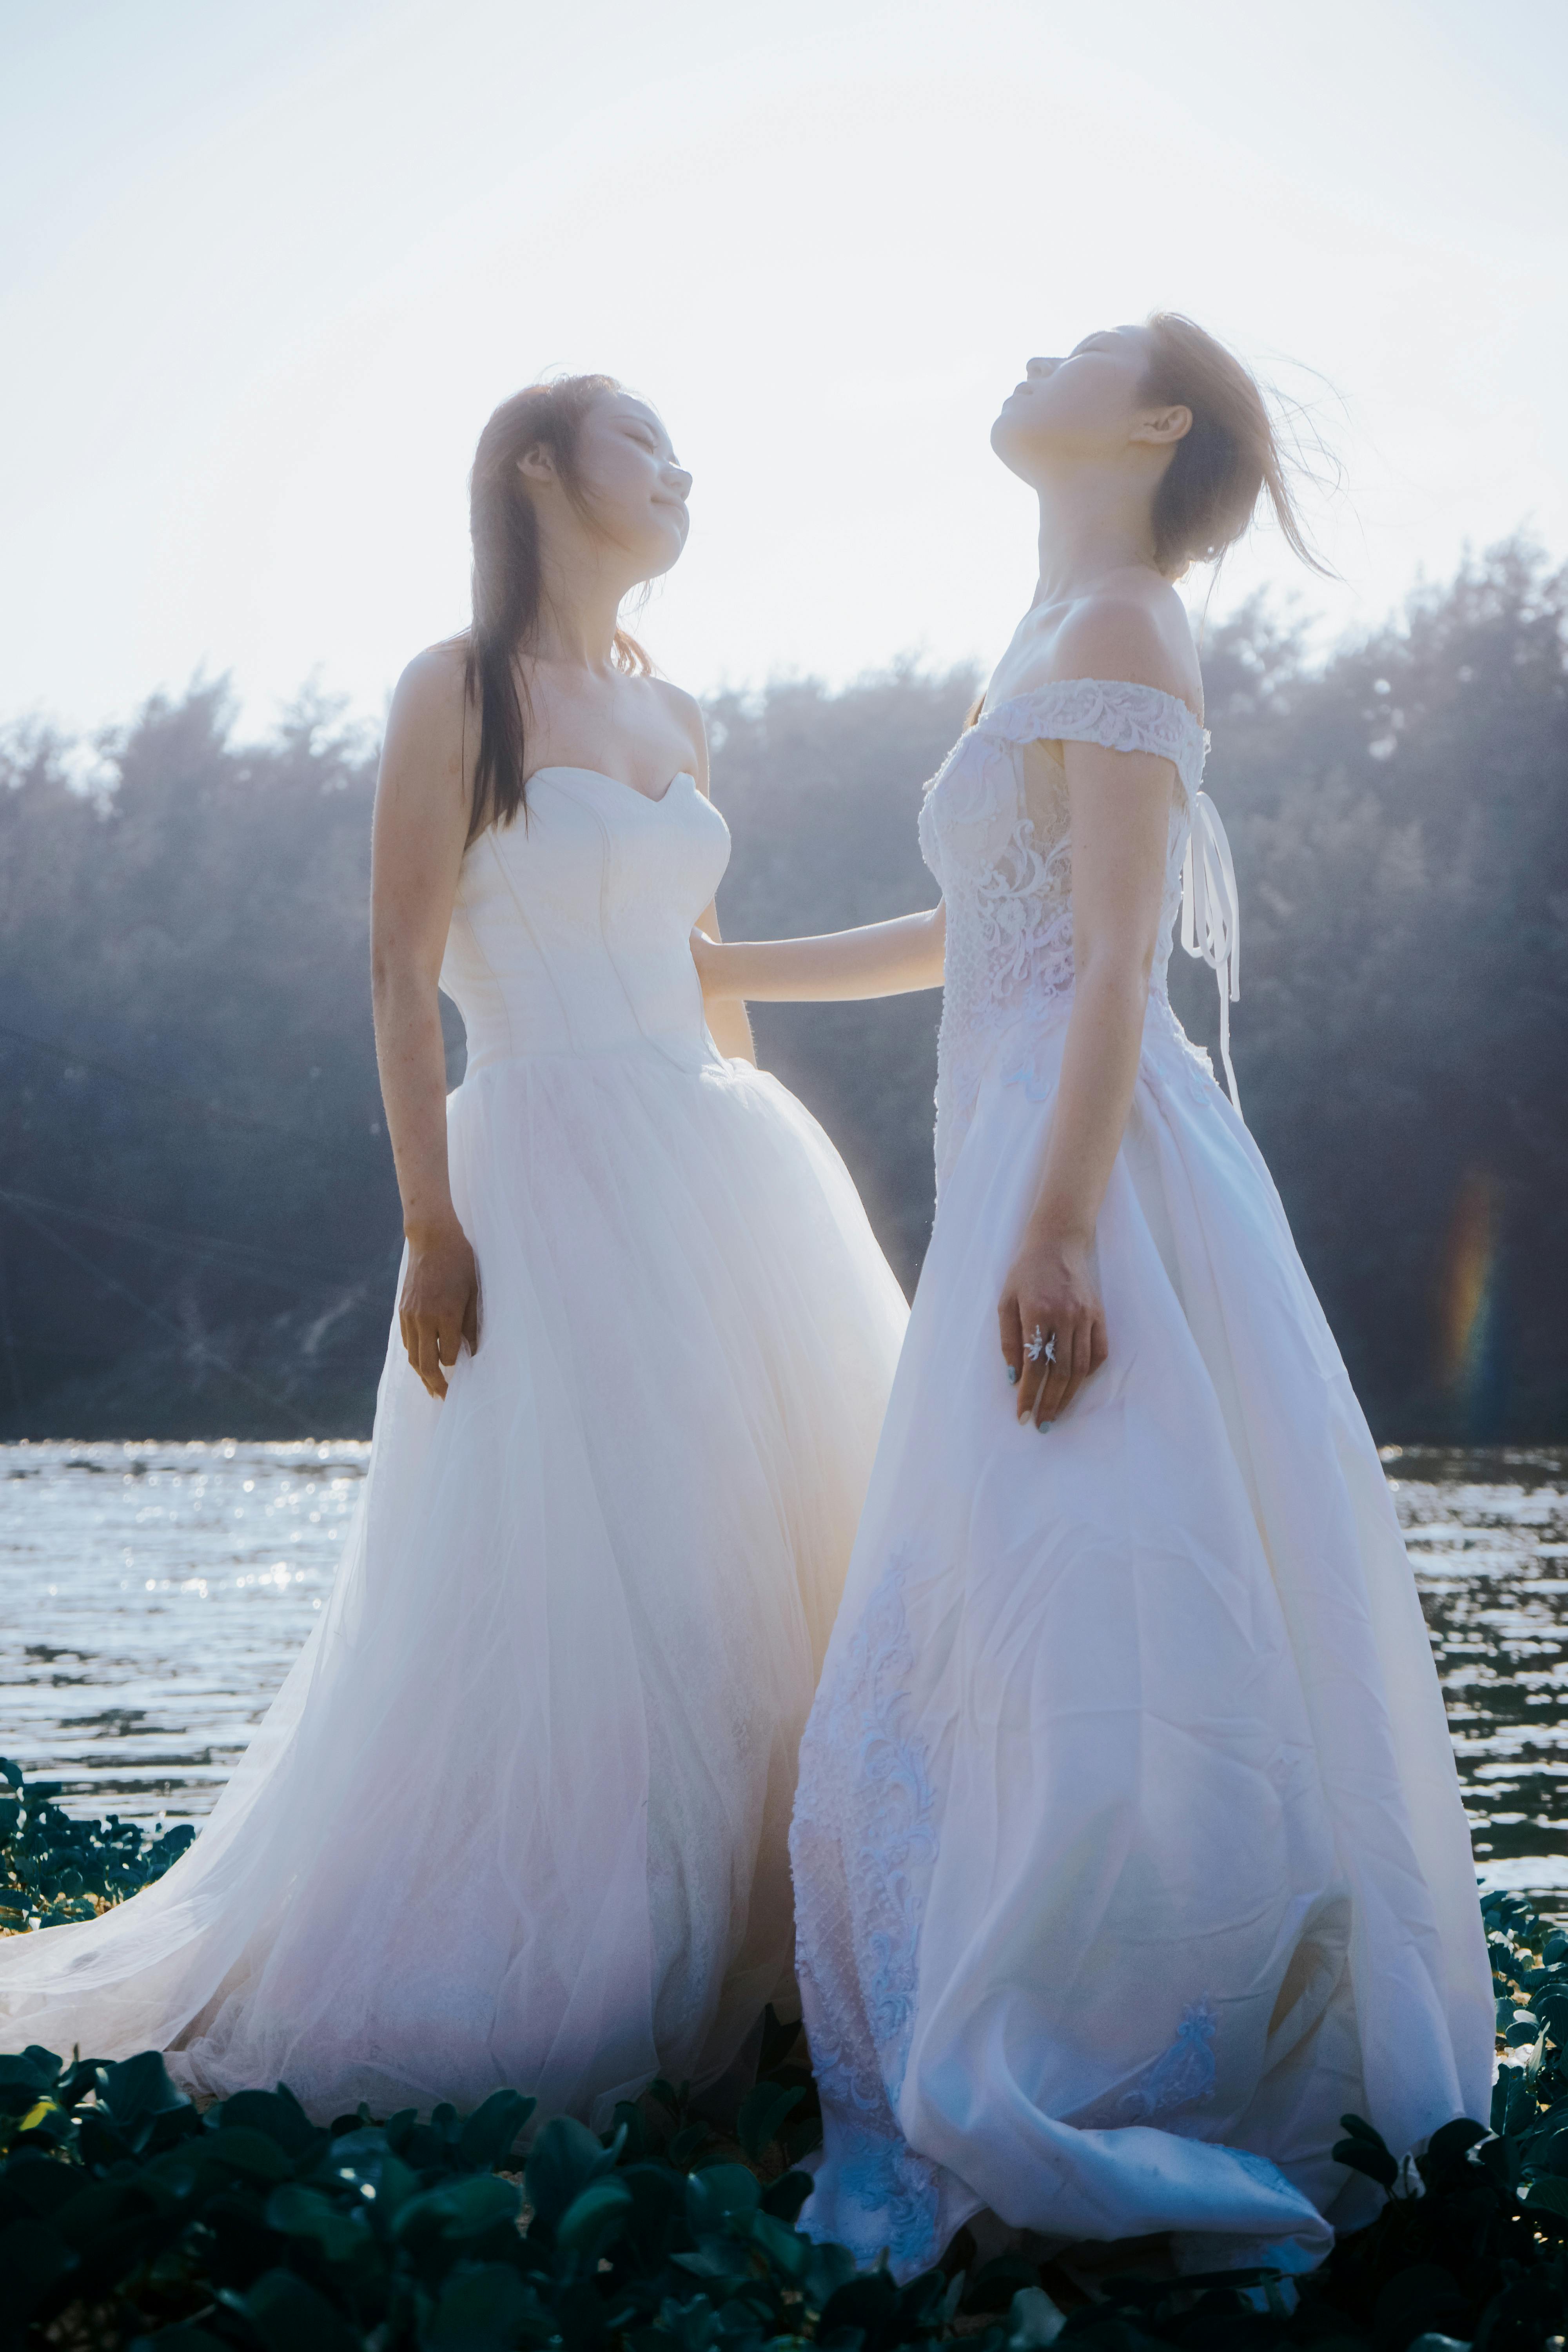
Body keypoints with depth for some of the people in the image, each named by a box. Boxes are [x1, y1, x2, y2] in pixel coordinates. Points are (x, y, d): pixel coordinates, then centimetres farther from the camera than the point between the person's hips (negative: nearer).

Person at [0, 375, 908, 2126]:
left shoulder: (672, 718, 18)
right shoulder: (459, 693, -3)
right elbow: (400, 967, -8)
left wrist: (773, 1170, 16)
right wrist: (431, 1228, -15)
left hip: (725, 1167, 7)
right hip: (556, 1167, -7)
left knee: (776, 1560, 5)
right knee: (575, 1579, -7)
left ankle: (748, 1961, 14)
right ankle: (540, 1989, 3)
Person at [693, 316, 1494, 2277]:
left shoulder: (1117, 626, -6)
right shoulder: (1056, 643, 22)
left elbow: (1119, 965, -16)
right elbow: (975, 938, 33)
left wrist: (1055, 1230, -24)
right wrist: (731, 973, 41)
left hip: (1092, 1168, -10)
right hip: (1032, 1160, 10)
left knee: (1098, 1631, -10)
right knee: (1013, 1651, 10)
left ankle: (1164, 2111, -6)